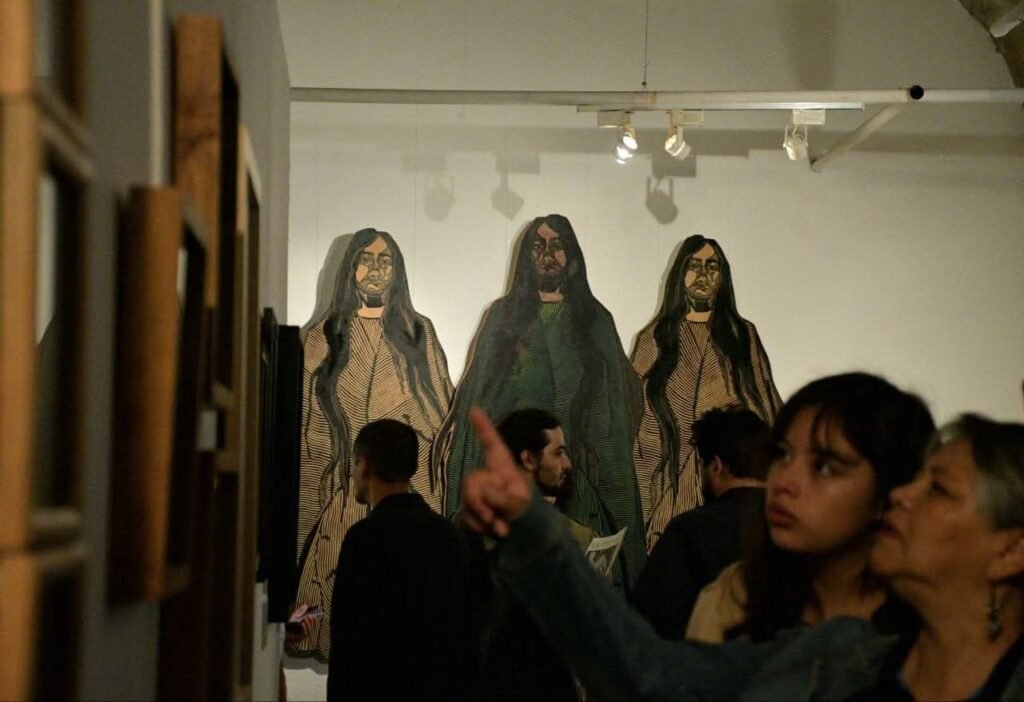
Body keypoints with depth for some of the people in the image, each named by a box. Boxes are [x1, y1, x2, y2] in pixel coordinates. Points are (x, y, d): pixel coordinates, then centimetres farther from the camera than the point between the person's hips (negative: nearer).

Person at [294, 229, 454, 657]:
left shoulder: (419, 334, 13)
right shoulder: (324, 338, 12)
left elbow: (442, 414, 9)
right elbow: (309, 427, 9)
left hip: (411, 491, 0)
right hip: (346, 495, 0)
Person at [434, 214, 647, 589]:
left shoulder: (594, 320, 11)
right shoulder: (503, 315, 11)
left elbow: (618, 399, 8)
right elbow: (476, 391, 9)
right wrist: (453, 440, -3)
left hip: (574, 468, 0)